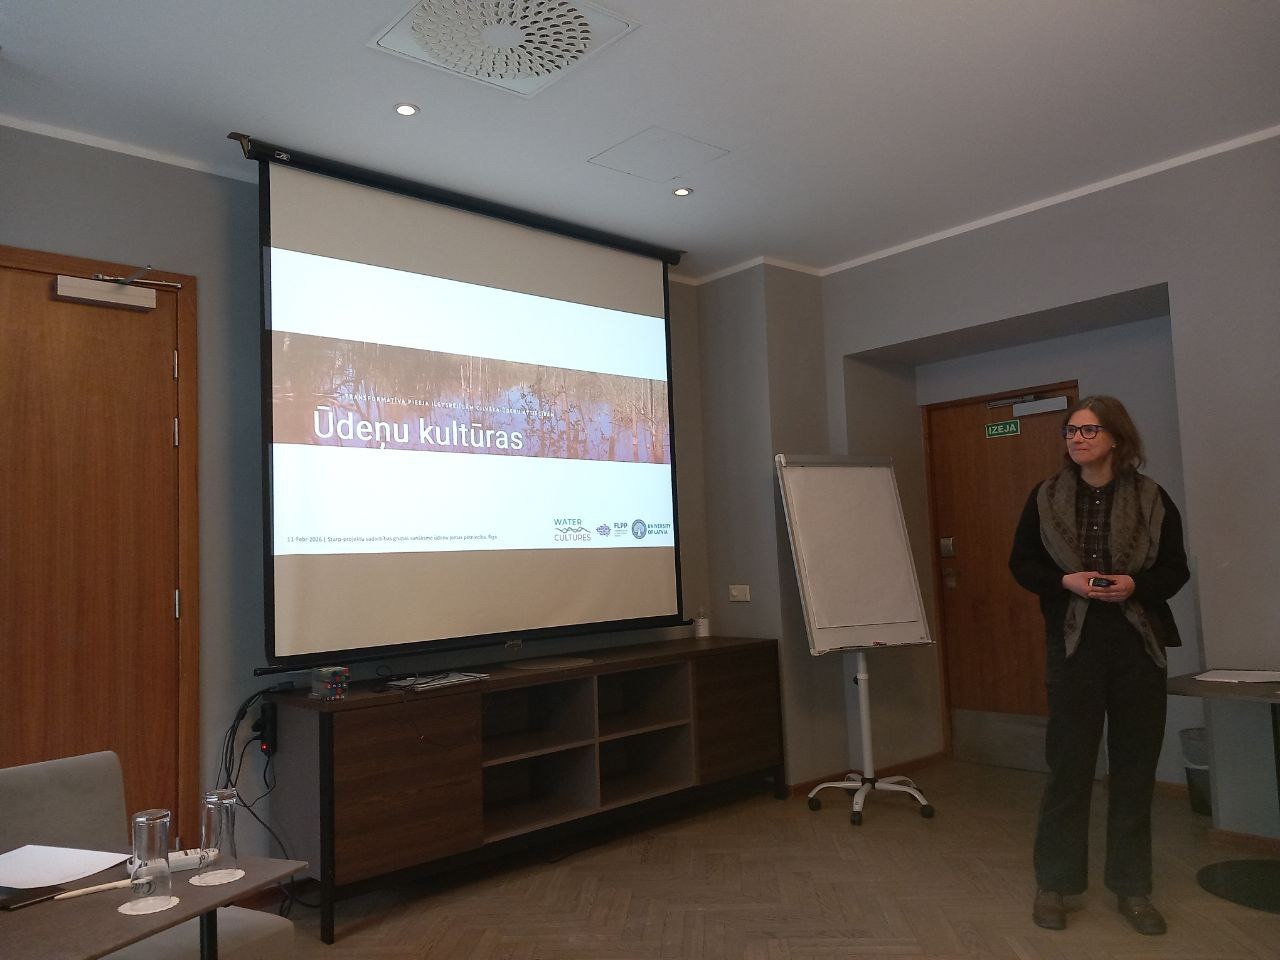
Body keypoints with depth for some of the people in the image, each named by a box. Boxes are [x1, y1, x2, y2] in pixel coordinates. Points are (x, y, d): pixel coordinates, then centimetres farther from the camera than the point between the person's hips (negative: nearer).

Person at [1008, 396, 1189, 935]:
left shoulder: (1151, 499, 1)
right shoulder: (1046, 498, 2)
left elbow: (1175, 569, 5)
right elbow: (1022, 564, 4)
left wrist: (1135, 584, -15)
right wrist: (1066, 581, -14)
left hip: (1139, 646, 1)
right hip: (1074, 645, -1)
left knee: (1135, 768, 9)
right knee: (1068, 765, 3)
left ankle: (1131, 888, 24)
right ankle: (1053, 884, 18)